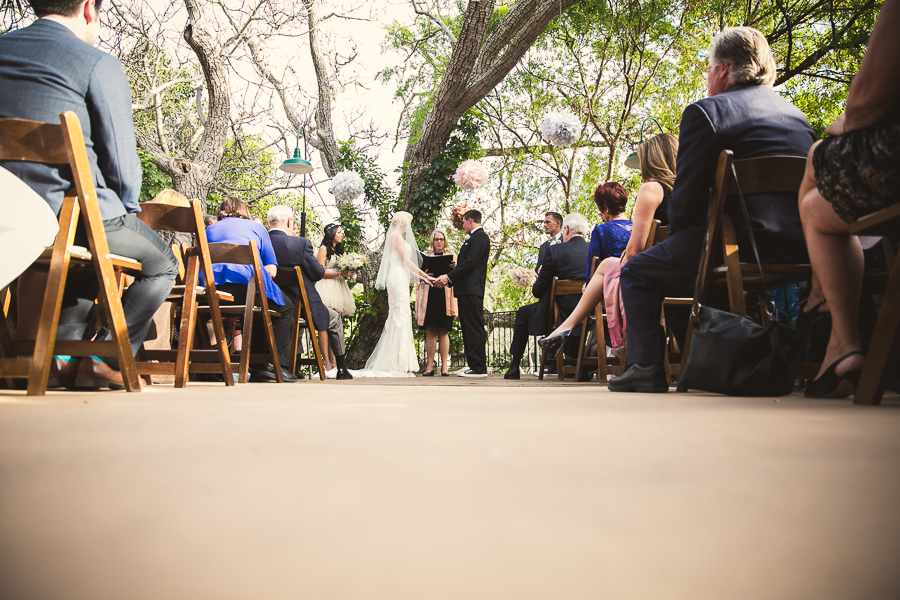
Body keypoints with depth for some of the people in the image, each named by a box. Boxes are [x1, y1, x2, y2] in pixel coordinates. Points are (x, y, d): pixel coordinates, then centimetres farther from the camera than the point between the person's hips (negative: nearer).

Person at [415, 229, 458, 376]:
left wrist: (454, 268, -15)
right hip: (429, 295, 1)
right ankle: (429, 365, -1)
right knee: (430, 331, -3)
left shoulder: (451, 256, 15)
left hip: (445, 296, -1)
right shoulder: (425, 255, 17)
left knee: (443, 331, -3)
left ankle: (444, 365, -1)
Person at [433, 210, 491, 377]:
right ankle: (474, 365, 15)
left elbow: (470, 263, -18)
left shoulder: (480, 237, -8)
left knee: (474, 328, -10)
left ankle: (479, 368, -8)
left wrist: (448, 277, -17)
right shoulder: (475, 238, 23)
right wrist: (449, 280, 21)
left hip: (471, 290, -11)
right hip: (466, 290, 11)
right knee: (468, 329, 11)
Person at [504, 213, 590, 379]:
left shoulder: (555, 251, -13)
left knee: (522, 313, 21)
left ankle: (514, 367, 26)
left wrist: (538, 282, 15)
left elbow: (538, 290, -9)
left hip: (562, 314, -5)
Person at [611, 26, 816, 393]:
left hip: (742, 243, -8)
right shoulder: (797, 114, 20)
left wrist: (676, 232, 9)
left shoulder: (705, 111, -4)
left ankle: (647, 367, 4)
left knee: (636, 273, 9)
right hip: (800, 251, 8)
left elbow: (687, 196, -11)